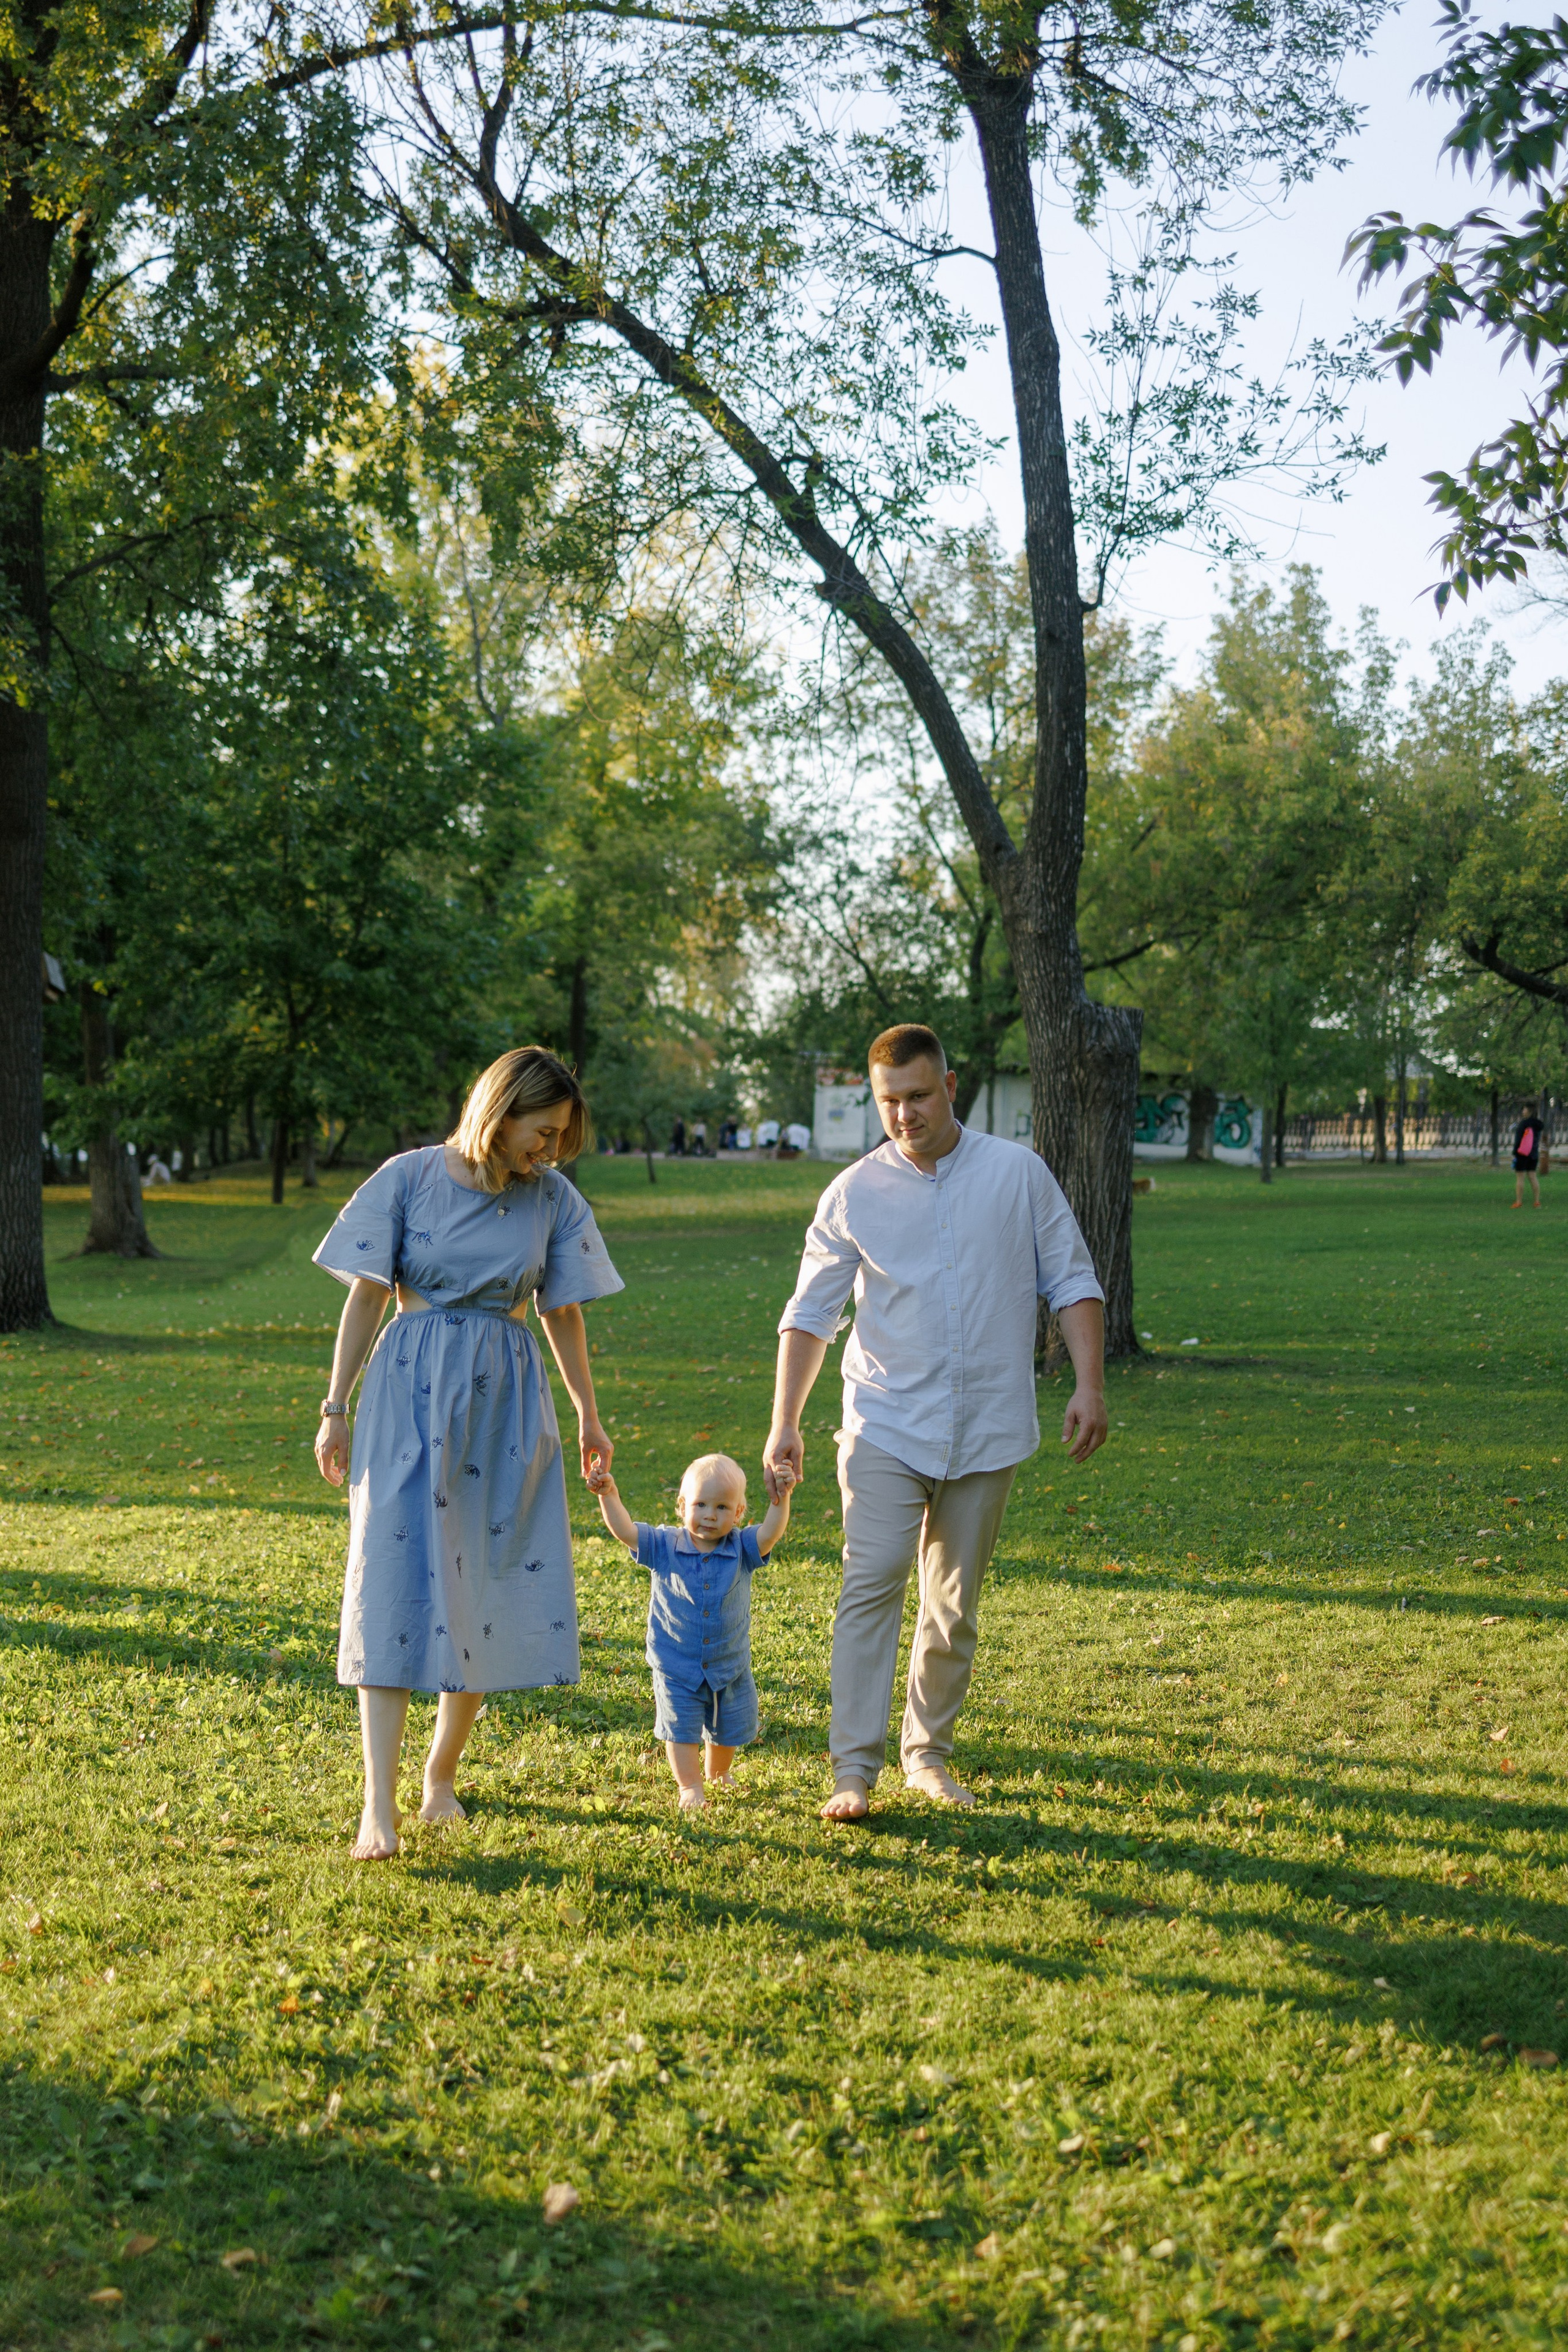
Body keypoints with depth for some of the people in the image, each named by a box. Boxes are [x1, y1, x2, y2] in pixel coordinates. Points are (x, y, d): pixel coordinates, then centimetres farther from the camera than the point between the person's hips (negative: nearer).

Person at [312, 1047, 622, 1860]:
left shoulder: (553, 1199, 3)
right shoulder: (408, 1179, -4)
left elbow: (563, 1314, 13)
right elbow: (366, 1298, 0)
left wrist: (588, 1418, 19)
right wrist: (335, 1409, 0)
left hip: (504, 1403, 3)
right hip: (410, 1394, -3)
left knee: (487, 1588, 5)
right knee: (395, 1583, -8)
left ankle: (441, 1773, 24)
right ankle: (379, 1804, -8)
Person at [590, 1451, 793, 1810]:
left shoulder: (741, 1549, -9)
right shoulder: (664, 1546, -10)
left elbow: (770, 1533, -24)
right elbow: (625, 1531, -18)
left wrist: (781, 1498, -40)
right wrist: (609, 1495, -33)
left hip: (730, 1669, 2)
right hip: (677, 1669, -2)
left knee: (728, 1730, 18)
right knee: (681, 1729, 1)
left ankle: (718, 1772, 44)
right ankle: (690, 1786, 16)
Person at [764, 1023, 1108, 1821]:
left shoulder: (1019, 1173, 1)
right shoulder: (853, 1195, 1)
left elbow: (1072, 1282, 5)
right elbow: (810, 1314, 4)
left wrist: (1089, 1385, -4)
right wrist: (785, 1423, -2)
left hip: (986, 1429, 1)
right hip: (885, 1426, -1)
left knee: (956, 1604, 9)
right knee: (871, 1584, -13)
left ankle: (928, 1752, 23)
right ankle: (854, 1769, -10)